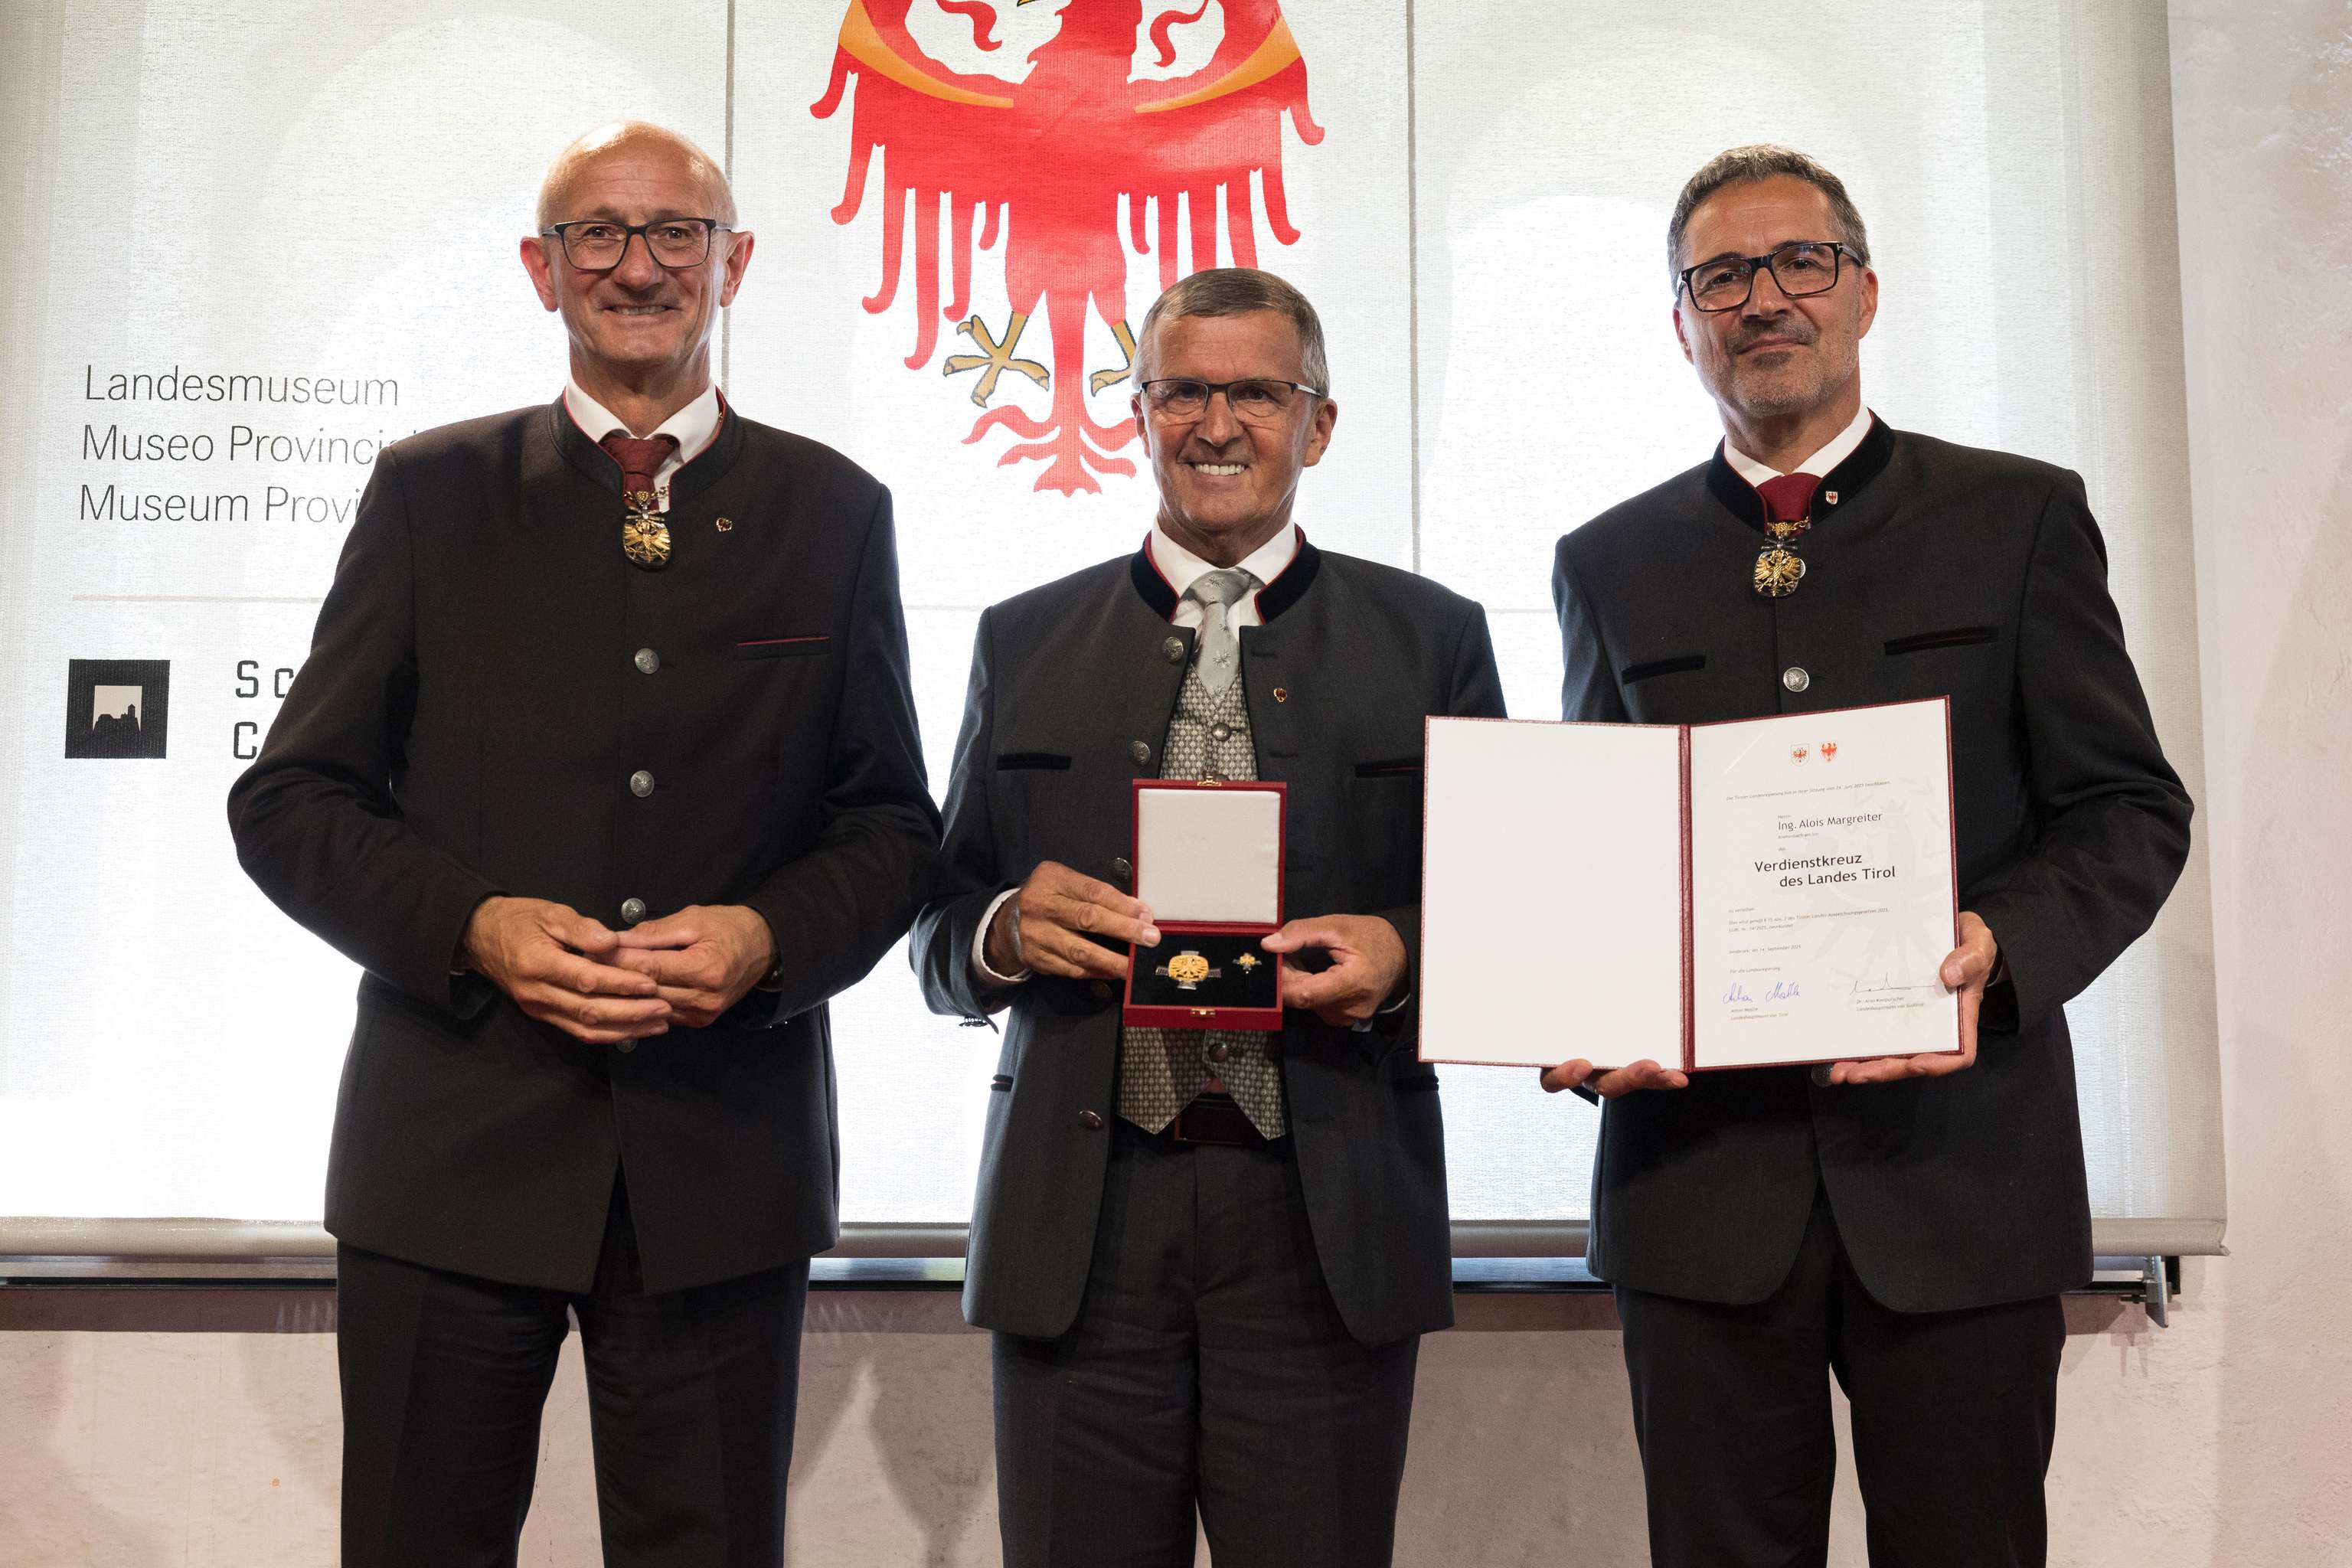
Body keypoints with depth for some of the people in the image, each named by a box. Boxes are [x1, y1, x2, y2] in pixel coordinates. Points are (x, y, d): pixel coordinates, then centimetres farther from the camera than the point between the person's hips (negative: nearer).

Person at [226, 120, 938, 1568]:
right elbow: (291, 799, 5)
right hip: (452, 1155, 0)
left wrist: (774, 937, -11)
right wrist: (476, 925, -13)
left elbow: (893, 825, 9)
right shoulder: (429, 492, 6)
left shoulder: (834, 511, 8)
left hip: (725, 1167, 1)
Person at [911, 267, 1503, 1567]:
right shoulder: (1024, 642, 11)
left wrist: (1402, 954, -13)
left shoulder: (1431, 639, 8)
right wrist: (1008, 928, -11)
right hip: (1079, 1221, 1)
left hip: (1327, 1225, 0)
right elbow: (939, 941, 12)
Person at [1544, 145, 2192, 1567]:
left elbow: (2132, 809, 2)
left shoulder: (2020, 518, 6)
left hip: (1958, 1161, -1)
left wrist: (2002, 947, -17)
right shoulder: (1611, 565, 11)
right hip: (1699, 1165, 1)